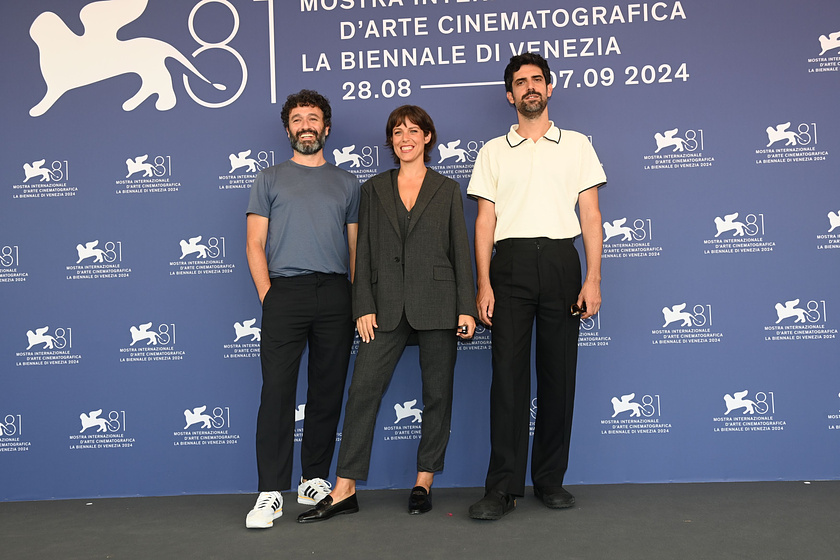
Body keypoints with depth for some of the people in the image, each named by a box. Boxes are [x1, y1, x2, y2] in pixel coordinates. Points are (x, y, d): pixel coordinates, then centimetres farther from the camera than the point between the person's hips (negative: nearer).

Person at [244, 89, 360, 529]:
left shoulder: (346, 183, 17)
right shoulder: (269, 179, 13)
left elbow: (355, 247, 15)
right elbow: (255, 245, 7)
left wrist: (356, 300, 4)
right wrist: (268, 295, -5)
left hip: (335, 295, 2)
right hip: (285, 291, -2)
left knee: (328, 390, 5)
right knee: (277, 390, -8)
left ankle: (315, 480, 18)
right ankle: (271, 492, -4)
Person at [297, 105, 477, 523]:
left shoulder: (447, 190, 8)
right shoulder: (373, 190, 11)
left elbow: (461, 252, 5)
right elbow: (364, 253, 7)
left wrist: (467, 308, -2)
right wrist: (364, 308, -2)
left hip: (437, 304, -1)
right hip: (387, 306, 1)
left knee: (437, 394, 4)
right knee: (363, 389, -5)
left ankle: (424, 481, 19)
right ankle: (344, 490, 2)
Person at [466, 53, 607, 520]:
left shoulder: (577, 145, 13)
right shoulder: (493, 151, 13)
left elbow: (591, 215, 7)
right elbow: (485, 220, 8)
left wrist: (593, 279, -3)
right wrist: (484, 284, -2)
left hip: (561, 260, 1)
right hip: (511, 262, 0)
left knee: (559, 373, 3)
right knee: (509, 372, -5)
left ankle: (551, 480, 14)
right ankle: (504, 486, -1)